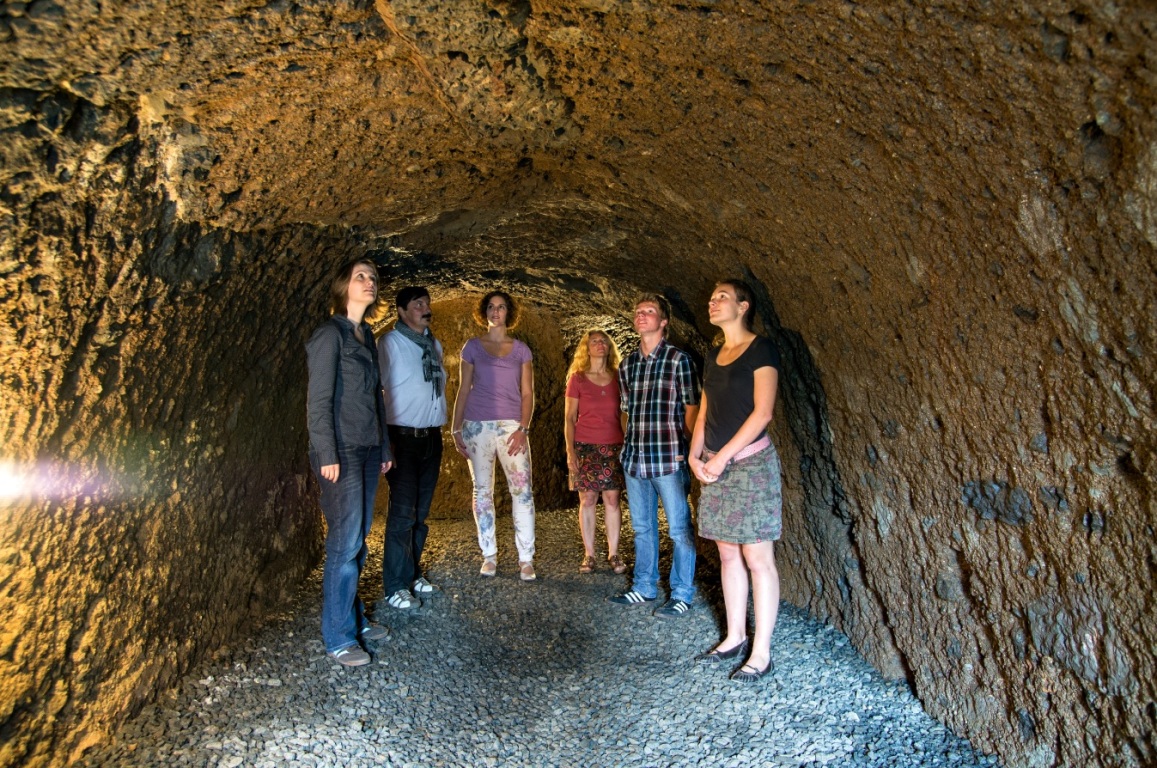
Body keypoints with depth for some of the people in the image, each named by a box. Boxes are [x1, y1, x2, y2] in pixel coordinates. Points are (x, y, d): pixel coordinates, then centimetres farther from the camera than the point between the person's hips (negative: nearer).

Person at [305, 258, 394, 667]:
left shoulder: (366, 337, 15)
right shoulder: (330, 335, -8)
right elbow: (319, 400, -13)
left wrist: (385, 447, 17)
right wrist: (327, 455, -17)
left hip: (368, 450, 8)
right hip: (342, 452, -7)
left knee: (358, 540, 13)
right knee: (345, 543, -3)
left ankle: (355, 619, 26)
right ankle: (338, 637, 8)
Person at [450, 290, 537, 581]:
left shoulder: (521, 349, 9)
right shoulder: (473, 347, 9)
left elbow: (527, 393, 6)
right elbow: (463, 390, 8)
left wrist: (523, 429, -6)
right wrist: (456, 429, 2)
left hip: (511, 426, 0)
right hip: (477, 426, 1)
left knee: (522, 490, -7)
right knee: (482, 491, 6)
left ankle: (526, 558, 1)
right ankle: (489, 555, 17)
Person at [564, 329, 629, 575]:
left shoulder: (617, 377, 9)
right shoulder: (577, 378, 3)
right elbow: (569, 418, 2)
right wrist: (570, 451, -5)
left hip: (613, 446, 2)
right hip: (585, 446, -1)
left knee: (612, 499, 1)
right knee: (587, 499, 0)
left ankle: (614, 554, 11)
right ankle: (588, 555, 10)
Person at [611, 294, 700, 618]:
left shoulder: (678, 359, -5)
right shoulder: (627, 365, 11)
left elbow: (691, 408, -4)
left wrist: (689, 450, -6)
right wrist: (631, 444, 12)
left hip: (669, 458, -6)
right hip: (634, 457, 6)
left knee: (679, 529, 4)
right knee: (642, 527, 16)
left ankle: (682, 595, 17)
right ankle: (644, 587, 31)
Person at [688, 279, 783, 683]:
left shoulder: (761, 349, -6)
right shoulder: (713, 355, 16)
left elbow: (763, 412, -14)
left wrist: (724, 455, -16)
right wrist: (695, 455, 2)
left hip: (750, 462, -7)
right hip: (715, 467, 7)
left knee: (757, 559, -2)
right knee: (728, 554, 13)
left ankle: (761, 653, 8)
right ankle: (735, 638, 24)